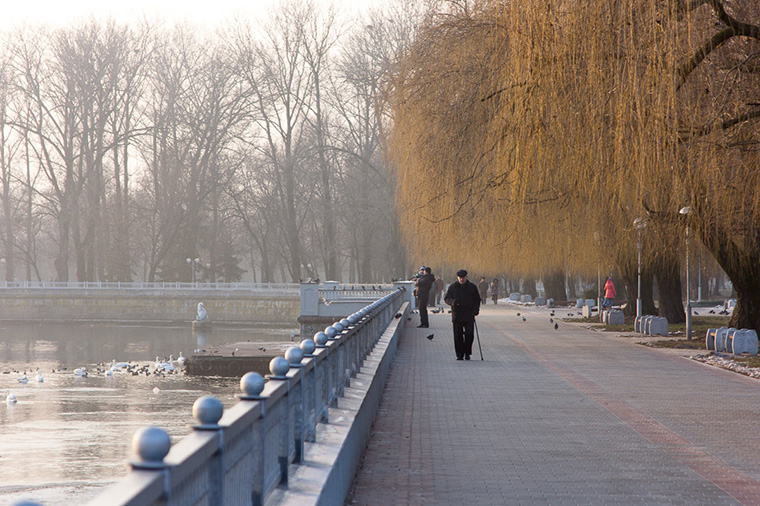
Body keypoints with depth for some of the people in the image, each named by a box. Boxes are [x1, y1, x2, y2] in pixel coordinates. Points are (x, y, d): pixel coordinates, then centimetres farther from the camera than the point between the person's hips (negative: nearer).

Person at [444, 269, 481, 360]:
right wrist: (453, 302, -15)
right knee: (458, 336, 1)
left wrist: (476, 310, -2)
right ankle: (460, 355, 9)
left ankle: (467, 353, 7)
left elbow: (477, 300, 12)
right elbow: (446, 298, 7)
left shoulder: (472, 287, 6)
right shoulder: (452, 287, 5)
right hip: (457, 315, 0)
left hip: (469, 316, 0)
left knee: (469, 335, -8)